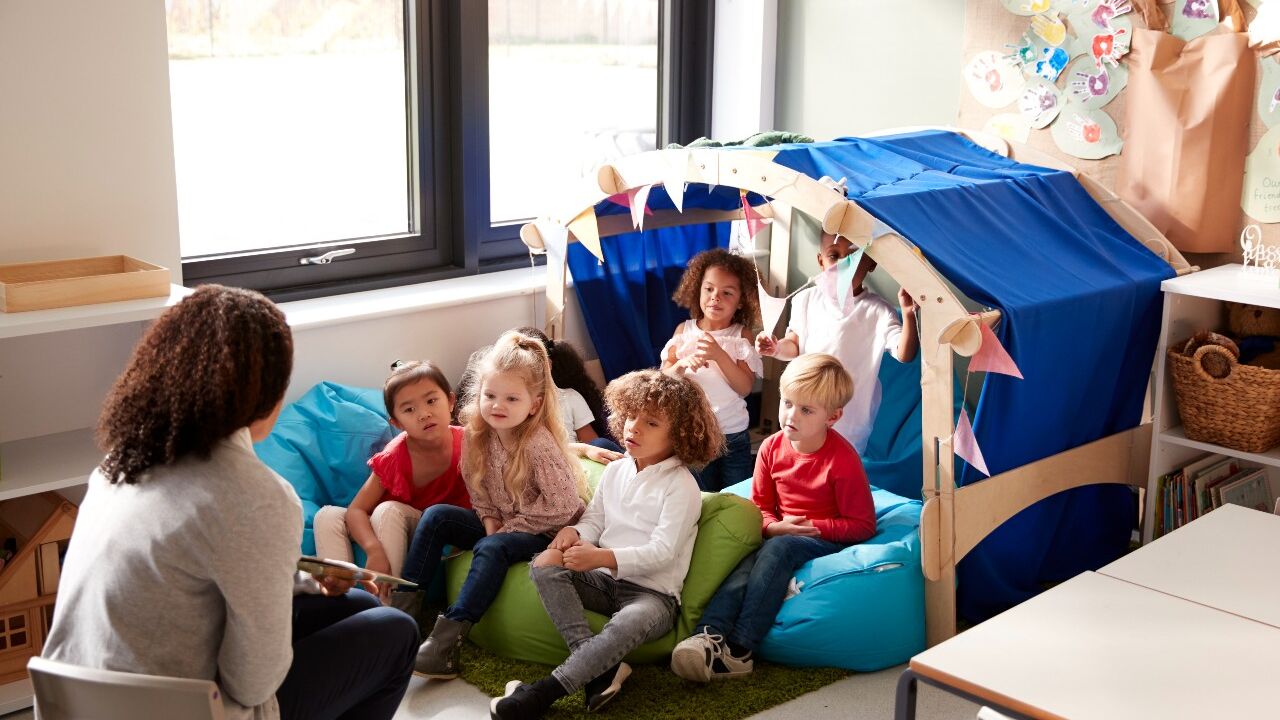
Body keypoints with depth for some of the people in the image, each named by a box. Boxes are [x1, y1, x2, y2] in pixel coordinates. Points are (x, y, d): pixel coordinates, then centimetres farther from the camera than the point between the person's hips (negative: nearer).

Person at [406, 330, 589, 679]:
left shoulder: (539, 445, -25)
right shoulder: (477, 434, -6)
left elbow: (562, 505, -25)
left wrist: (509, 527, -17)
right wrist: (489, 519, -7)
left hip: (543, 533, -7)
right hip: (500, 524, 7)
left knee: (492, 549, -33)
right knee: (435, 516, -9)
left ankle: (448, 637, -34)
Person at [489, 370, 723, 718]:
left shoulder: (680, 486, -9)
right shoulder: (615, 471, 11)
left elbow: (662, 552, -18)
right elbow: (595, 520, 16)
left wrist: (601, 557, -28)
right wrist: (575, 533, -10)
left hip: (653, 592, -6)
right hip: (605, 580, 7)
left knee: (630, 623, -40)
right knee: (545, 565, -19)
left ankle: (544, 691, -36)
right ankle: (600, 667, -29)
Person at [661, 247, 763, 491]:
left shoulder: (742, 334, -5)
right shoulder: (684, 330, -1)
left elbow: (745, 388, -14)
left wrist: (719, 355, -27)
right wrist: (683, 364, -23)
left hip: (733, 436, -1)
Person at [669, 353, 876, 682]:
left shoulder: (842, 459, -13)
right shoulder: (772, 448, 2)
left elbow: (862, 525, -10)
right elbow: (760, 504, 13)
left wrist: (811, 527, -18)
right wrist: (774, 526, -10)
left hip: (828, 539, -5)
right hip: (780, 534, 5)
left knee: (777, 550, -34)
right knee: (747, 566, -27)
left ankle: (739, 648, -41)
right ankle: (710, 634, -47)